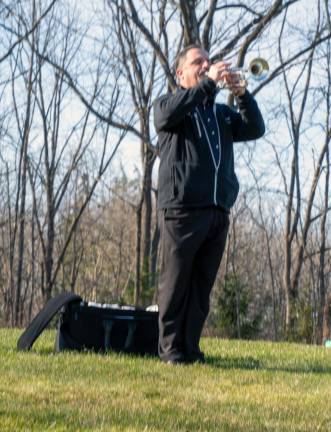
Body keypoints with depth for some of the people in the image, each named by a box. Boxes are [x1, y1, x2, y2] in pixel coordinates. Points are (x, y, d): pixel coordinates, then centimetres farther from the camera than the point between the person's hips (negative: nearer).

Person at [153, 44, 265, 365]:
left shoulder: (221, 113, 25)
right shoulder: (167, 104, 11)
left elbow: (255, 129, 10)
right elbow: (169, 113, -15)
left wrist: (242, 94, -5)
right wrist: (209, 82, -17)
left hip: (218, 211, 5)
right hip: (181, 208, -5)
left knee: (201, 285, 4)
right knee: (176, 281, -6)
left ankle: (190, 348, 7)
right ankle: (171, 348, -2)